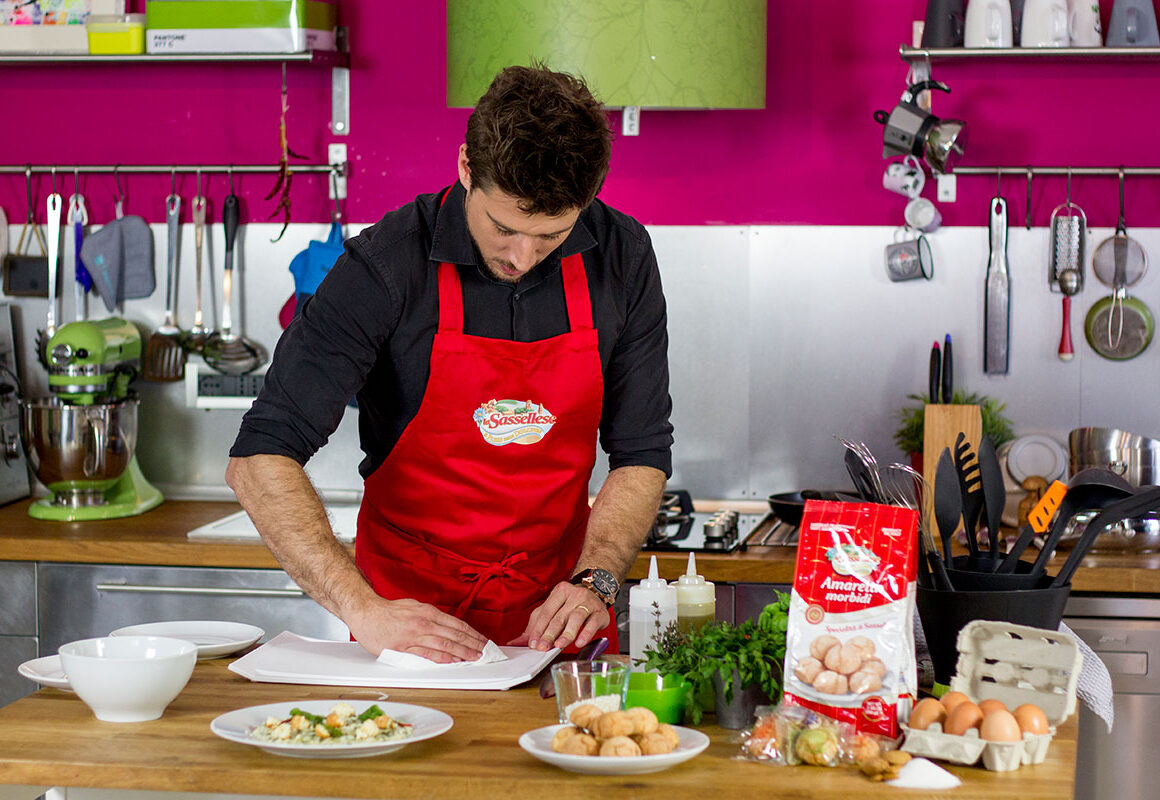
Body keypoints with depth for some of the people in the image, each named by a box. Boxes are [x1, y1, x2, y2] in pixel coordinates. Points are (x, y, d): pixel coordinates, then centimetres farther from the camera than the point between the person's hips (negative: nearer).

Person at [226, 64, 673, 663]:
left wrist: (593, 581, -13)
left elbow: (642, 453, 4)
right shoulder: (385, 266, -16)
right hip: (409, 606, 0)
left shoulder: (621, 258, -5)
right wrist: (362, 610, -27)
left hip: (555, 614, 0)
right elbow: (259, 460, -18)